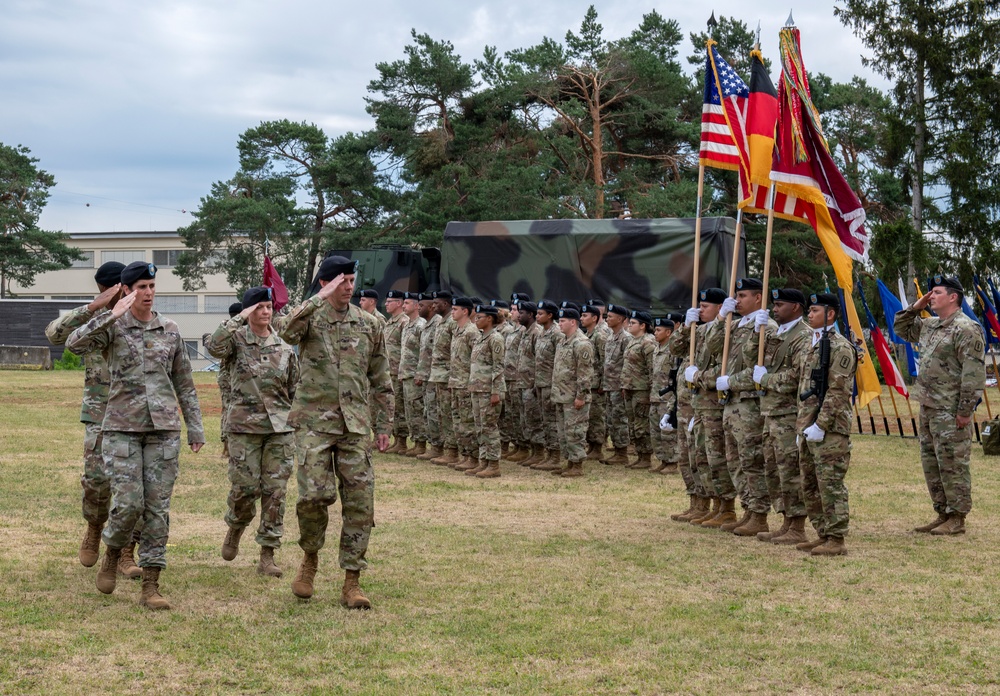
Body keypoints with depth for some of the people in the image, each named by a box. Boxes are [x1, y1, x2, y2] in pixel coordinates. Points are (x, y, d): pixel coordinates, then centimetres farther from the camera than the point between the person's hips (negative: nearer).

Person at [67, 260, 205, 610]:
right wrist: (111, 315, -24)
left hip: (163, 429, 3)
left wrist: (196, 428, 9)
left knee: (157, 507, 0)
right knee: (128, 503, -12)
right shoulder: (112, 327, 0)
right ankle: (112, 554, 20)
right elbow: (75, 344, -18)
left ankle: (150, 586, 5)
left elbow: (184, 383, 13)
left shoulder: (170, 330, 8)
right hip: (122, 428, -2)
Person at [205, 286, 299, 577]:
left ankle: (267, 555, 7)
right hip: (244, 426, -3)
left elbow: (295, 389, 13)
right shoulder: (237, 339, -1)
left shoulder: (284, 348, 8)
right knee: (245, 487, -3)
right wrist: (239, 319, -20)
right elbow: (214, 347, -24)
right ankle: (235, 528, 30)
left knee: (275, 491, 1)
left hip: (280, 427, 3)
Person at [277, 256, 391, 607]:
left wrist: (383, 425, 10)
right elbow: (287, 331, -25)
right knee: (314, 493, -14)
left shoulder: (369, 325, 10)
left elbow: (380, 380, 14)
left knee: (359, 502, -1)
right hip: (314, 423, -3)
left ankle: (352, 583, 7)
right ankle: (310, 559, 15)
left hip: (355, 426, 3)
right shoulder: (310, 317, 1)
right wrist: (319, 299, -24)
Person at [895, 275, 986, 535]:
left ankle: (957, 519, 3)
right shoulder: (930, 326, 15)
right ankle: (943, 514, 23)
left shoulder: (966, 329, -14)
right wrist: (915, 308, 13)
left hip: (950, 412, -10)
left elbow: (974, 373, -18)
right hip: (928, 407, 10)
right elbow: (902, 330, 31)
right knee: (931, 463, 14)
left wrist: (965, 411, -20)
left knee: (952, 463, -4)